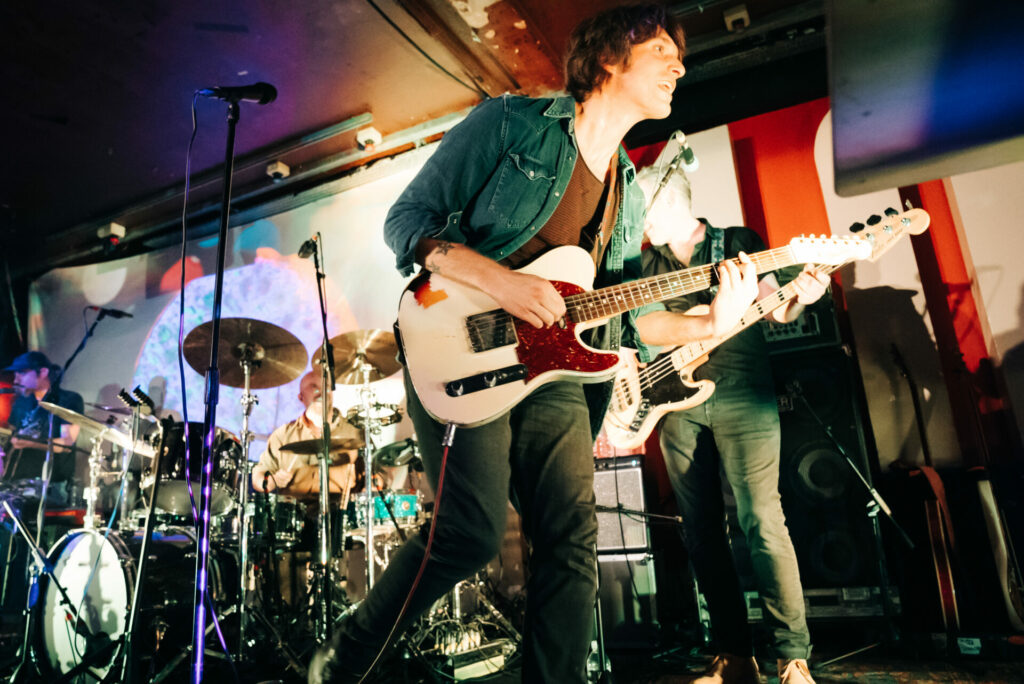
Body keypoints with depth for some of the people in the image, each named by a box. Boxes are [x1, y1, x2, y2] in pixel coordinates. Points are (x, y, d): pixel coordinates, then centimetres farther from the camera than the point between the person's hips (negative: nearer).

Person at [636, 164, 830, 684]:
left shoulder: (740, 242, 8)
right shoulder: (648, 263, 16)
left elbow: (777, 310, 7)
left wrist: (799, 296, -13)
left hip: (741, 393, -3)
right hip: (677, 399, 4)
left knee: (761, 520, -10)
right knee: (701, 531, 4)